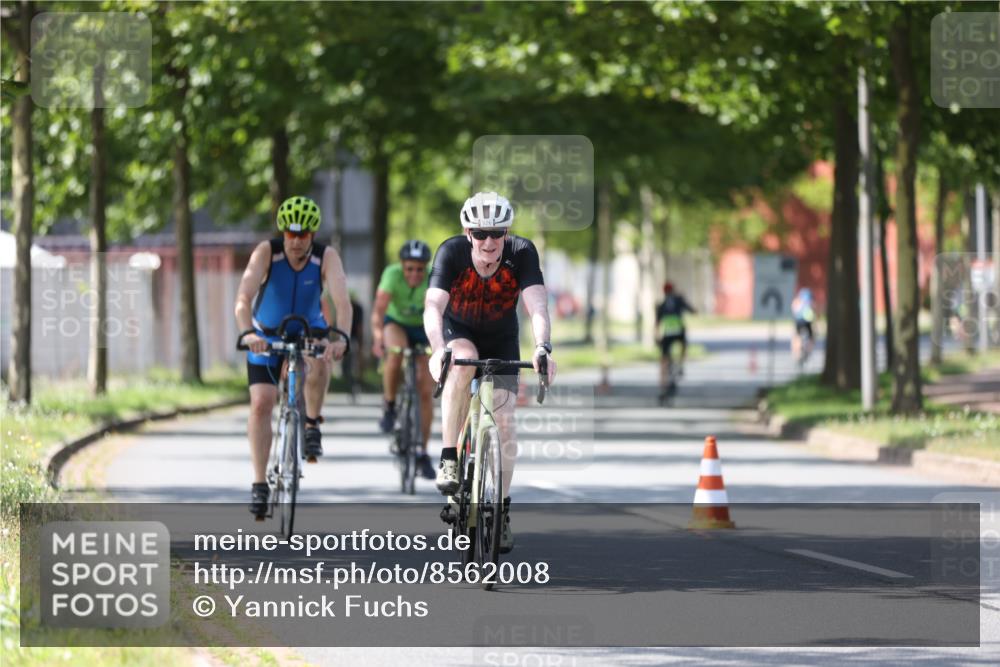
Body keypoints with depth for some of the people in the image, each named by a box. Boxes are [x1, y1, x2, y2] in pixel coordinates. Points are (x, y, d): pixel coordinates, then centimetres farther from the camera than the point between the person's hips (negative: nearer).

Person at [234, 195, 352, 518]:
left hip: (308, 331, 0)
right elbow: (243, 297, -36)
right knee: (261, 403, -14)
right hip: (267, 335, 0)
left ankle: (312, 425, -12)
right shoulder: (266, 252, -24)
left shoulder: (327, 257, -22)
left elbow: (342, 301, -35)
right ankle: (259, 483, -6)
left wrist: (340, 336, -53)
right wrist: (247, 333, -54)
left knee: (320, 362, -35)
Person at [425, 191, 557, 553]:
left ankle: (502, 508, 6)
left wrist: (542, 347, -56)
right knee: (462, 362, -36)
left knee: (504, 421, -10)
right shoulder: (452, 252, -28)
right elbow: (433, 306, -38)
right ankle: (449, 458, -28)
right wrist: (438, 349, -57)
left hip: (502, 340, 1)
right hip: (459, 333, -1)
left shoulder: (522, 253, -26)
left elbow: (536, 305, -37)